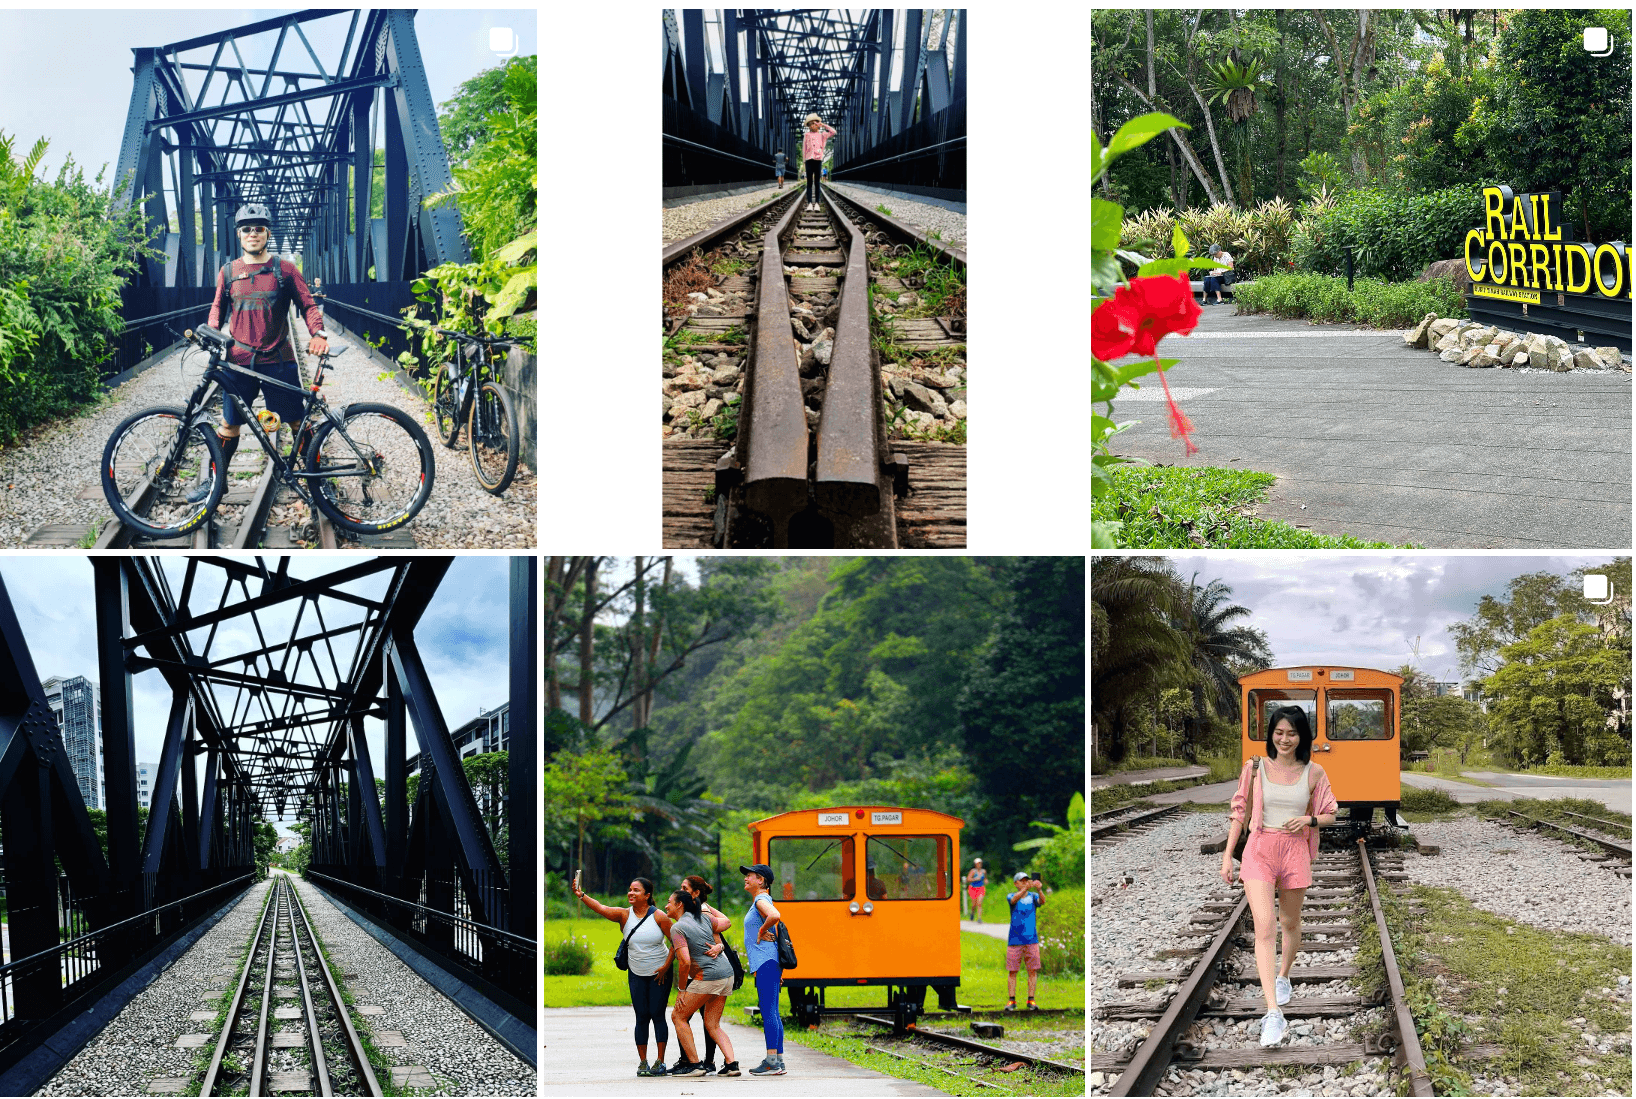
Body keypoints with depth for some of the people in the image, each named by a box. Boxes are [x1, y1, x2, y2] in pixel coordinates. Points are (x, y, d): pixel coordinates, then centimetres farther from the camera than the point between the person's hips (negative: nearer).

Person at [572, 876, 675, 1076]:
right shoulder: (624, 915, -4)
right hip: (637, 975, 3)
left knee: (657, 1015, -4)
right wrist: (581, 896, -33)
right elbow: (601, 908, -18)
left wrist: (666, 966, -10)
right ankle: (643, 1062, 5)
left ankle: (660, 1061, 2)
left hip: (659, 974, -3)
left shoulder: (659, 917, -10)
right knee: (642, 1017, 0)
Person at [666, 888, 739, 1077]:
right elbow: (726, 922, 30)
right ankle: (732, 1063, 1)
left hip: (707, 977, -8)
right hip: (726, 973, 8)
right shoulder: (703, 918, 12)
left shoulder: (677, 928, -10)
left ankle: (694, 1064, 2)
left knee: (678, 1016, 5)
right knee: (712, 1025, 15)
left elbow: (685, 961, -18)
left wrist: (681, 989, -8)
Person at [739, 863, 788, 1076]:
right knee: (772, 1013, 10)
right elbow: (775, 933, 25)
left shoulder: (761, 900, -8)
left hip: (766, 962, -10)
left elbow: (774, 916, -31)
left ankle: (772, 1062, -14)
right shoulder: (759, 901, 21)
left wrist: (761, 931, -15)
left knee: (768, 1012, -11)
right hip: (768, 963, 10)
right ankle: (778, 1061, 11)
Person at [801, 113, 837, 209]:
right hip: (809, 160, 0)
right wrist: (804, 160, 6)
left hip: (818, 159, 0)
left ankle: (816, 203, 3)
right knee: (809, 182, -3)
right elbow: (804, 148, 12)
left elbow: (833, 132, 4)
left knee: (817, 182, 2)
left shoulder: (822, 135, 12)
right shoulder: (806, 135, 11)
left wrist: (823, 125, 9)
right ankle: (810, 203, -6)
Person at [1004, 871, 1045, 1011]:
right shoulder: (1011, 896, 3)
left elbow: (1042, 901, -15)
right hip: (1015, 940, -1)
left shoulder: (1033, 896, 6)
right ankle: (1011, 1001, 6)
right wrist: (1026, 888, -38)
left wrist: (1040, 889, -36)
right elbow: (1014, 900, -21)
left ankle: (1031, 1000, 6)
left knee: (1033, 970, 0)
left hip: (1032, 940, 1)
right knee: (1012, 971, 0)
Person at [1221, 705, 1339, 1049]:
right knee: (1264, 928, -14)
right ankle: (1273, 1013, -20)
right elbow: (1239, 812, 6)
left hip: (1295, 852, 2)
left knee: (1290, 922, 17)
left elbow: (1330, 815, 10)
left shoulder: (1313, 773, 1)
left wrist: (1309, 820, -11)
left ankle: (1284, 976, 49)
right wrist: (1227, 855, 5)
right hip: (1259, 851, -2)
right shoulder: (1255, 768, 0)